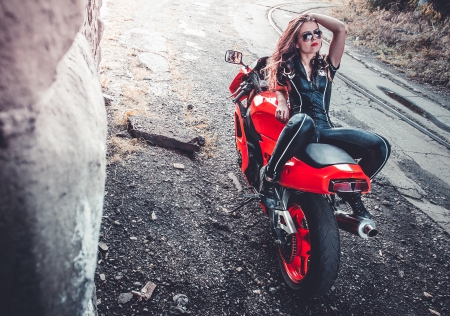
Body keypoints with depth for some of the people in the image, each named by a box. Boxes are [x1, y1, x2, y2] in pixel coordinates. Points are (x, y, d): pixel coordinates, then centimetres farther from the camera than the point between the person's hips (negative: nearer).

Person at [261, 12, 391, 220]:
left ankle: (352, 191, 9)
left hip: (324, 130, 4)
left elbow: (340, 29, 9)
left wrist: (311, 15, 17)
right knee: (303, 121, -44)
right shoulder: (286, 65, 17)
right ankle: (269, 175, -24)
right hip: (300, 129, -3)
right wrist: (282, 103, -10)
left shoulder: (326, 65, 18)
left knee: (380, 147, -16)